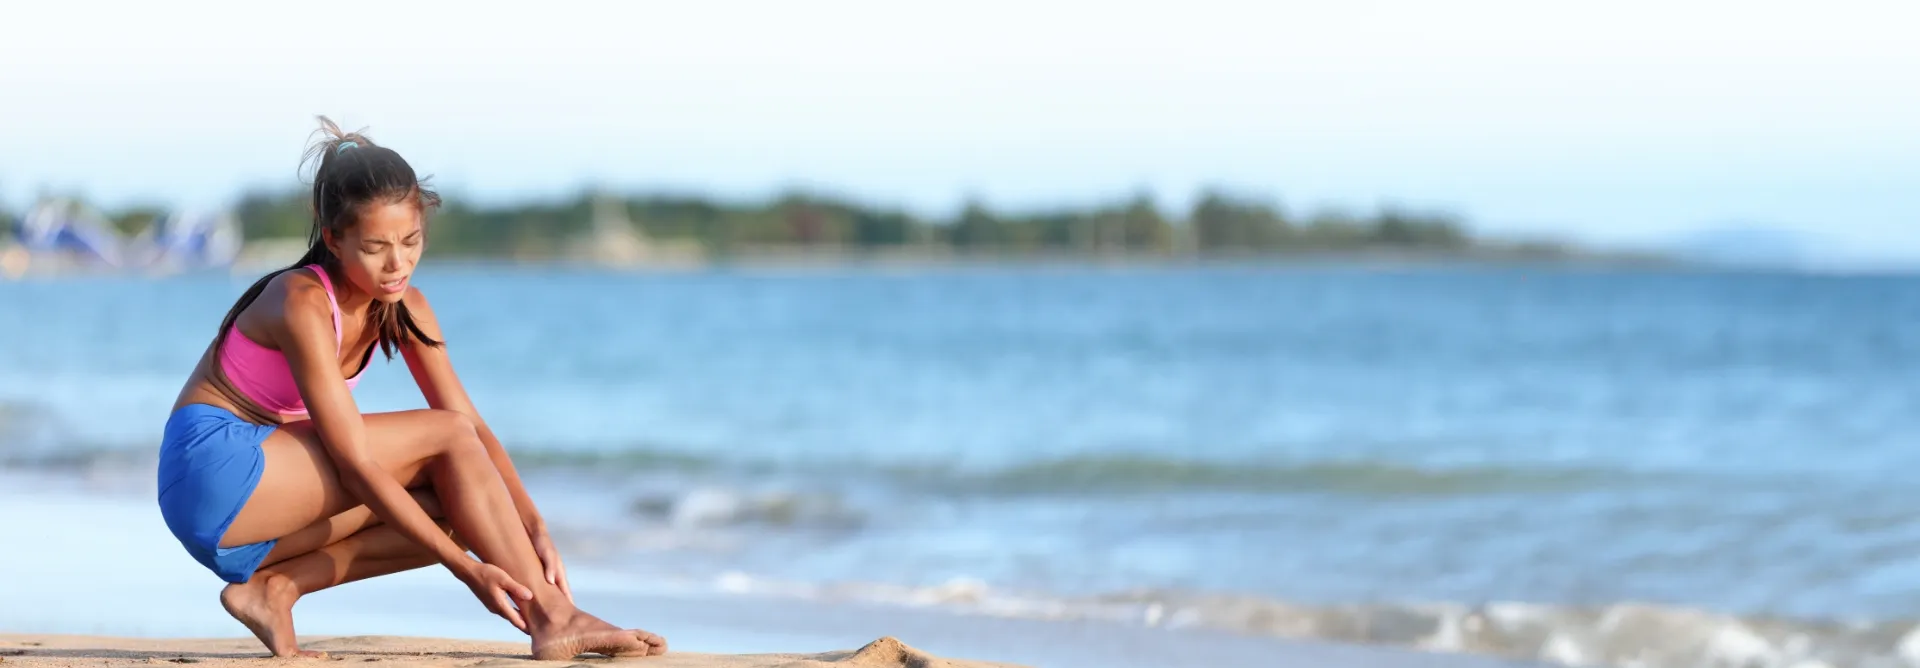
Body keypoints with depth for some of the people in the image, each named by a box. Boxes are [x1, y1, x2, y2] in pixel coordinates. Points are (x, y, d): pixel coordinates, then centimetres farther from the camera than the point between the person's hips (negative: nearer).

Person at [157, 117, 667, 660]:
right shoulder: (304, 304, -22)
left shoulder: (404, 309, 3)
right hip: (214, 470, -8)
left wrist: (534, 530, -13)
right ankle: (551, 620, -19)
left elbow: (475, 427, 2)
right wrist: (466, 568, -27)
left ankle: (274, 585, -7)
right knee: (447, 439, -14)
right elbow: (357, 463, -25)